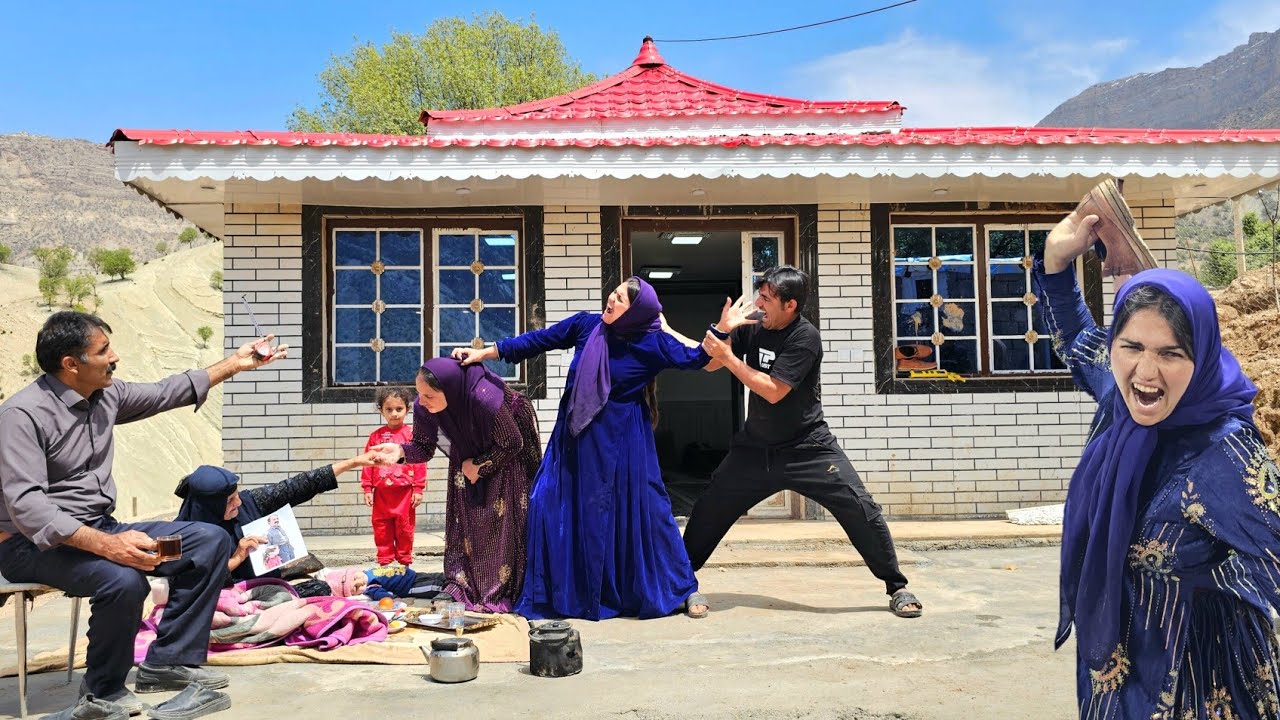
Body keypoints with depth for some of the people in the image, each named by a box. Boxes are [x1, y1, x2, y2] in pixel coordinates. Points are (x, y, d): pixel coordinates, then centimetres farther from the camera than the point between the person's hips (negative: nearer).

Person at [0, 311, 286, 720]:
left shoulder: (106, 395, 4)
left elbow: (166, 394, 22)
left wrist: (234, 363, 23)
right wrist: (105, 544, -39)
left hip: (99, 529, 8)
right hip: (34, 544, -8)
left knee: (210, 541, -4)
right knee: (125, 580, -36)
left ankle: (168, 661, -4)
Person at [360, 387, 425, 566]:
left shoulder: (412, 435, -3)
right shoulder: (376, 436, 4)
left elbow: (419, 462, -4)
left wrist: (418, 489, -6)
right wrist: (367, 488, 2)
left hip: (405, 491, -2)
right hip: (381, 492, 2)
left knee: (405, 527, 5)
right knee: (381, 528, 8)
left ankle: (404, 561, 18)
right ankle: (384, 561, 19)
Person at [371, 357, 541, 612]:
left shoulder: (485, 399, -43)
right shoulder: (424, 407, -27)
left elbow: (512, 444, -27)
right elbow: (424, 446, -14)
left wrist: (478, 466, -19)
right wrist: (402, 451, -34)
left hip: (506, 456, -5)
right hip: (468, 456, 5)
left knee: (502, 518, -6)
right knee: (464, 518, 1)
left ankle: (505, 592, 4)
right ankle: (462, 587, 11)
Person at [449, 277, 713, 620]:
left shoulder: (654, 343, -10)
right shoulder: (586, 325, -2)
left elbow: (695, 358, -9)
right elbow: (537, 340, 5)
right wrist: (483, 353, 8)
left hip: (622, 441, -3)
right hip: (578, 437, 4)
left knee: (645, 509, 1)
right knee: (550, 503, 1)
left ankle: (683, 589, 18)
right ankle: (563, 594, 19)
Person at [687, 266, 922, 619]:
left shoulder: (804, 337, -17)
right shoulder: (752, 327, -1)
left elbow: (772, 391, -24)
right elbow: (705, 363, 2)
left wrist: (727, 356, -21)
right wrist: (722, 328, -16)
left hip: (807, 448, -5)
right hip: (755, 449, 5)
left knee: (860, 508, -13)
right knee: (708, 510, 6)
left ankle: (897, 587, 4)